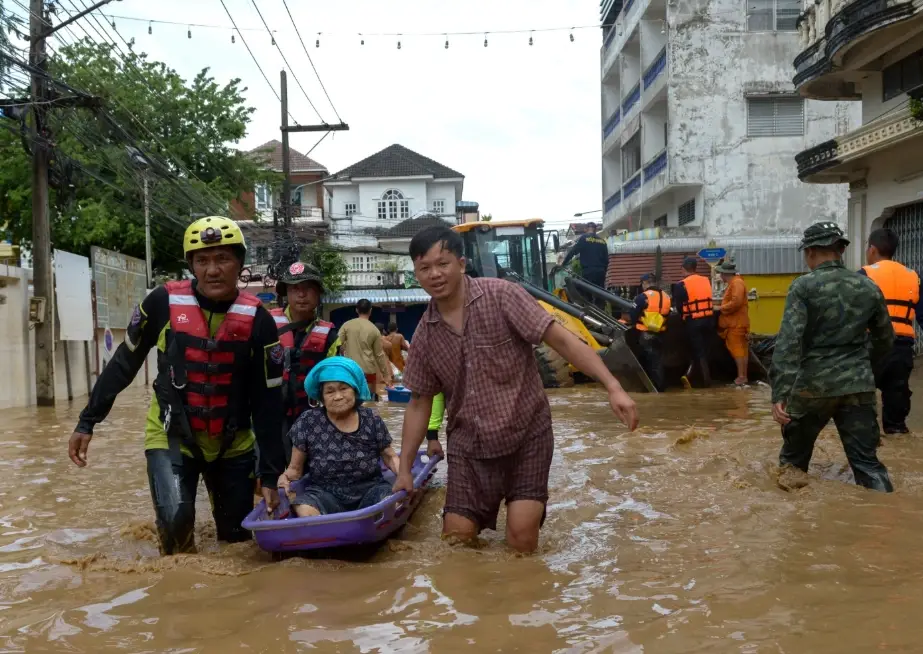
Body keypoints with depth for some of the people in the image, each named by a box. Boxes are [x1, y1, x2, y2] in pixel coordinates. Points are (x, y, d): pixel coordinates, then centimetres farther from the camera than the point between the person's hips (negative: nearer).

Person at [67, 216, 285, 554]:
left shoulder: (257, 320, -13)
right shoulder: (163, 302, -13)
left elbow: (268, 401, -9)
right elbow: (124, 363, 1)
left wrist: (271, 474, -10)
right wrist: (87, 421, 2)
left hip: (232, 441, 1)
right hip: (171, 434, -1)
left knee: (238, 536, 8)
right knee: (175, 517, -22)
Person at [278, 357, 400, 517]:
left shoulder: (372, 420, -2)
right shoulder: (307, 423, -6)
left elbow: (390, 456, 8)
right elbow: (295, 468, 0)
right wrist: (286, 478, -23)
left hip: (369, 491, 2)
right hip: (324, 493, -1)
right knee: (304, 510, -33)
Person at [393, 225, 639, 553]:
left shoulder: (500, 296, -13)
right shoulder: (425, 334, 0)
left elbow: (561, 340, -16)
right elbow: (419, 403, 9)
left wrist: (613, 387, -26)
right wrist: (405, 469, 8)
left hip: (525, 434, -3)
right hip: (469, 444, 4)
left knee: (521, 539, -10)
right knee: (456, 540, 3)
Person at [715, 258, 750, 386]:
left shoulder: (737, 283, -15)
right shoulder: (733, 283, 18)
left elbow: (736, 302, -25)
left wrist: (722, 308, -14)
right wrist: (723, 307, 8)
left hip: (737, 324, -10)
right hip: (735, 323, 10)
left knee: (738, 350, -8)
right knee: (740, 350, 10)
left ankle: (741, 377, -6)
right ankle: (743, 376, 13)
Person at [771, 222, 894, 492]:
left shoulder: (803, 286, -8)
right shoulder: (868, 287, 5)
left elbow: (788, 341, -18)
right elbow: (885, 338, 17)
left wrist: (779, 393, -21)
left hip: (812, 385, -3)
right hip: (857, 385, 3)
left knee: (793, 458, 16)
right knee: (866, 461, 5)